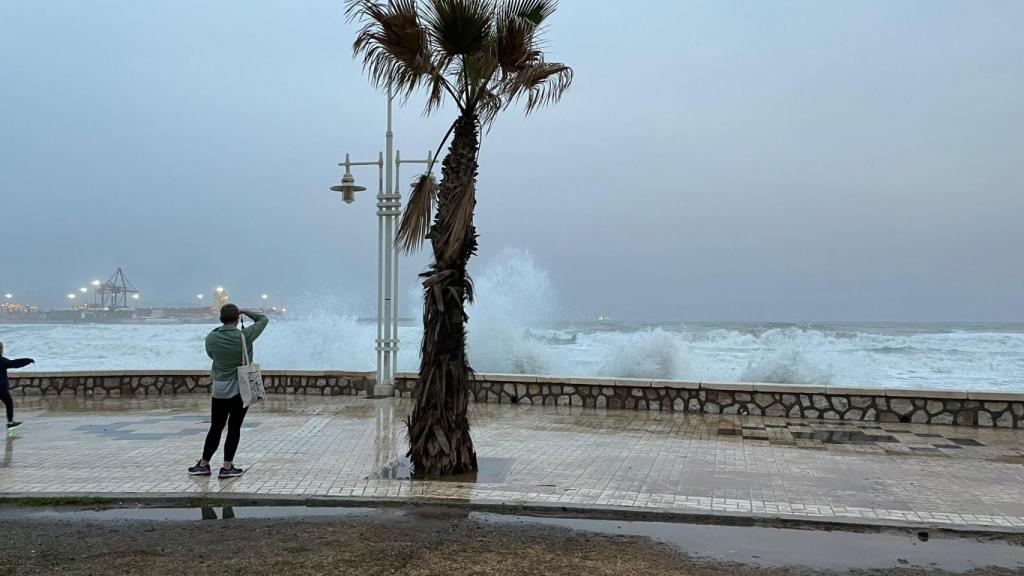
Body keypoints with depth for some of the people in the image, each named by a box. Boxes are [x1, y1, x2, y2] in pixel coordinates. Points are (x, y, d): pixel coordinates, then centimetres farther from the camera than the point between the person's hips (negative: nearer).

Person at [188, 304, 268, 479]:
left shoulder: (211, 338, -7)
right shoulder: (245, 336, -12)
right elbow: (264, 319, 1)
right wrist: (246, 311, 10)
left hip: (219, 390, 2)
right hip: (241, 390, -2)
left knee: (215, 428, 13)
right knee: (234, 428, 4)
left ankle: (203, 465, 22)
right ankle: (227, 467, 7)